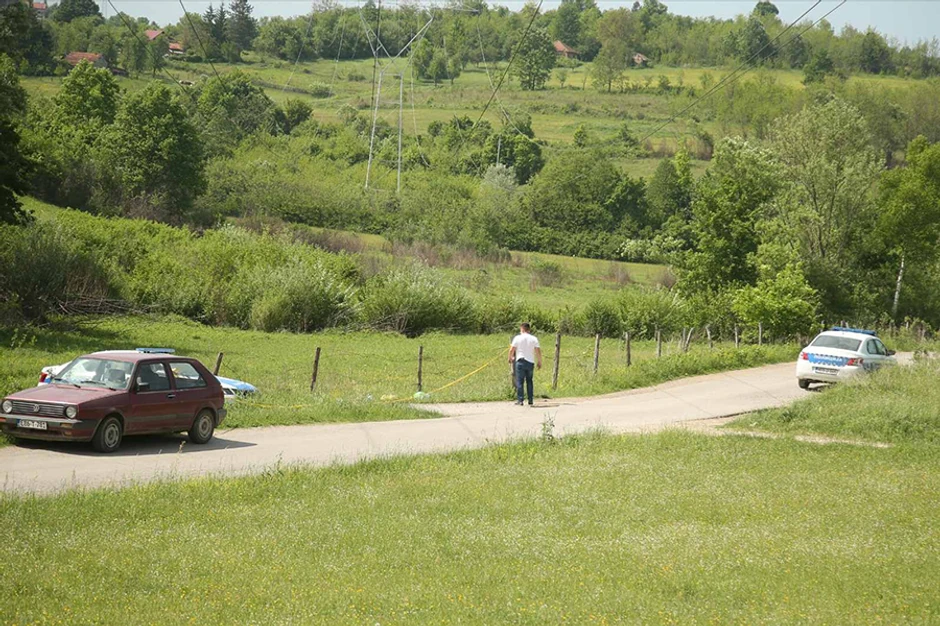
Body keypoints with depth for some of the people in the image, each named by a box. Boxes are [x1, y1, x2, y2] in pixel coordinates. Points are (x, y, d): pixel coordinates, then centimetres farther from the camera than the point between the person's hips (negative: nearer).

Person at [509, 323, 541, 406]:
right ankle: (530, 401, 10)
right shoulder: (534, 339, 5)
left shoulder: (517, 338, -1)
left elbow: (511, 350, -2)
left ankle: (519, 400, -8)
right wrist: (539, 362, 10)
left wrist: (510, 358, 14)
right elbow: (538, 351, 0)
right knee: (529, 381, 12)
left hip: (520, 361, -3)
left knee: (519, 381, -2)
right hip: (530, 362, 3)